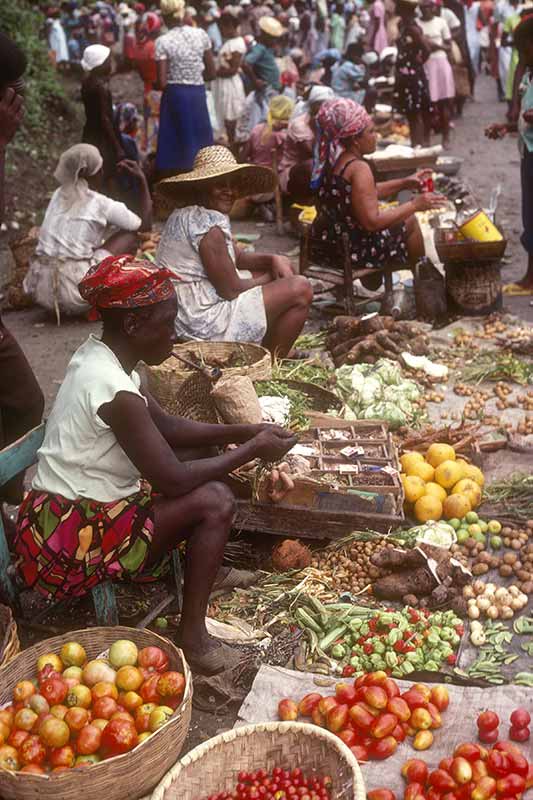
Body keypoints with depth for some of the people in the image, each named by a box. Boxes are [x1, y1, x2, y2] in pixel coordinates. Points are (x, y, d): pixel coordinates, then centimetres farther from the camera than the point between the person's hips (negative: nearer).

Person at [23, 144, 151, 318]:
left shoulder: (58, 195, 15)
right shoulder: (102, 204, -1)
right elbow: (145, 225, 13)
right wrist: (142, 181, 20)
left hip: (39, 289, 7)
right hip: (74, 290, -7)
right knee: (130, 236, 11)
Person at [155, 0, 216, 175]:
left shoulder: (163, 42, -10)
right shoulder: (201, 34, 0)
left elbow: (162, 83, -13)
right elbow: (211, 73, 6)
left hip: (175, 96, -3)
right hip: (198, 95, 4)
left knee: (175, 146, 3)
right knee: (199, 142, 13)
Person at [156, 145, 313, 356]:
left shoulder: (189, 215, 12)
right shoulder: (209, 223, -21)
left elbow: (237, 256, 17)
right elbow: (230, 290, -20)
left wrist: (274, 259, -2)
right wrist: (270, 281, -2)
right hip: (202, 325, -11)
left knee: (281, 271, 20)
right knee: (300, 289, -12)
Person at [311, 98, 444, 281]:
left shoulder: (331, 161, 5)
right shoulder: (359, 168, -23)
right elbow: (372, 222, -27)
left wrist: (404, 183, 13)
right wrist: (414, 205, -18)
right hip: (353, 251, -9)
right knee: (410, 221, 14)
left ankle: (373, 279, 34)